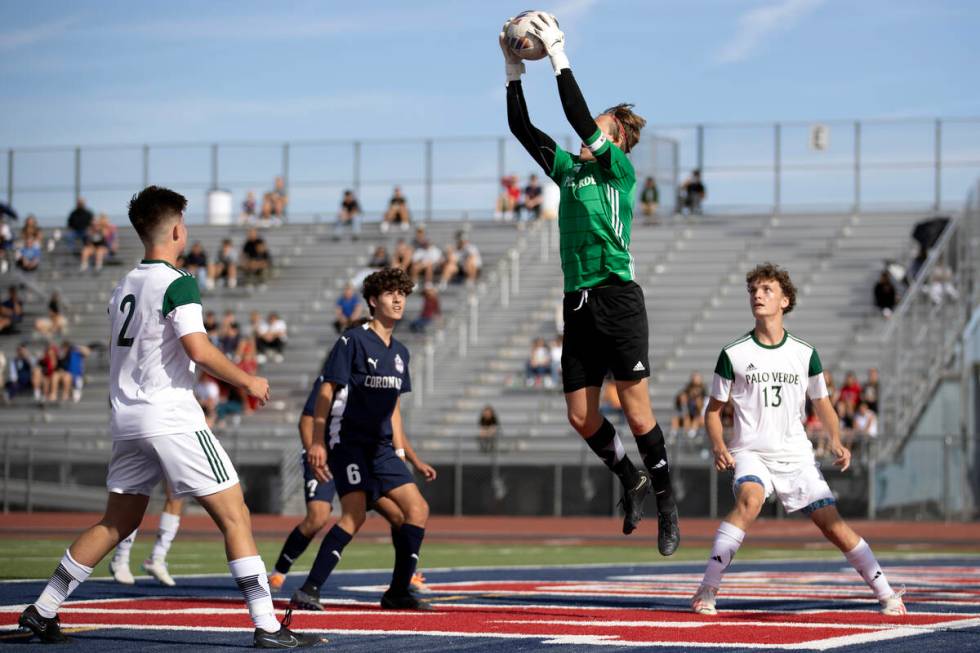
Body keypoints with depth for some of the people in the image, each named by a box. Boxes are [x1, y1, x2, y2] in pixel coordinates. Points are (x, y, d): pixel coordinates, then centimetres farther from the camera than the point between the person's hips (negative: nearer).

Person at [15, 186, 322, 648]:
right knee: (234, 516, -5)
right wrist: (248, 381, -8)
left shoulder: (124, 285, 15)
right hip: (171, 418, -8)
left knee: (117, 523, 18)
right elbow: (198, 349, -20)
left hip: (126, 419, 8)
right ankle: (267, 627, -10)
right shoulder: (177, 284, -10)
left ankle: (41, 610, 18)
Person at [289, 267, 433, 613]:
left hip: (381, 446, 8)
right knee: (355, 513, -21)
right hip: (348, 439, -7)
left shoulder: (399, 352, 15)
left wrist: (410, 459, 21)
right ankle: (309, 590, -20)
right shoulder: (353, 340, -7)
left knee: (418, 508, -1)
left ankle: (398, 591, 9)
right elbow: (326, 392, -9)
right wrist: (317, 442, -17)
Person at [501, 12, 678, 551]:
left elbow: (582, 122, -14)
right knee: (581, 417, 5)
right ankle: (631, 481, 27)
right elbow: (522, 129, 17)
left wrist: (559, 59, -12)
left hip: (617, 300, -7)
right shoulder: (568, 169, 16)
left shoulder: (618, 169, -2)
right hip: (578, 304, 7)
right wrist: (513, 70, 10)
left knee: (637, 414, -6)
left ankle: (665, 505, 5)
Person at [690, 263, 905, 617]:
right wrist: (718, 447, -11)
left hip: (796, 455, 2)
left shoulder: (805, 354, 4)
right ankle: (706, 591, -30)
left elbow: (822, 403, 18)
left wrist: (836, 441, 1)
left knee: (832, 524, -6)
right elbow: (714, 408, 6)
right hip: (751, 452, -2)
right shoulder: (733, 354, -1)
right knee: (750, 500, -32)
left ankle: (885, 593, 8)